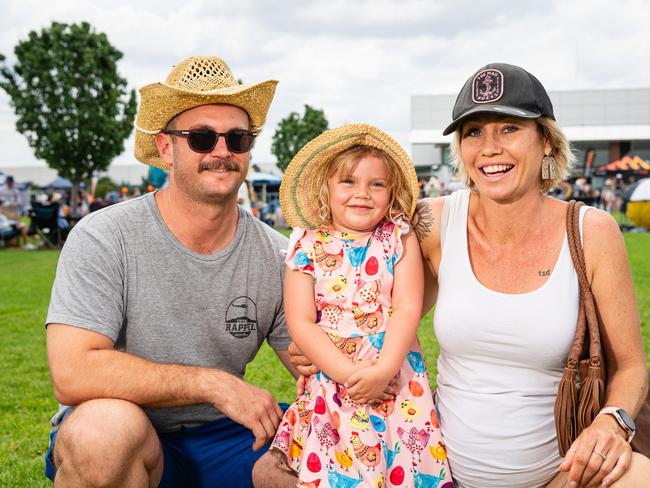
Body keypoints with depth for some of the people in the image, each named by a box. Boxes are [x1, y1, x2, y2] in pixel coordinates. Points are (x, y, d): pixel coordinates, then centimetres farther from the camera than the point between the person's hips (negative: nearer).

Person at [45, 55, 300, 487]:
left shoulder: (275, 255, -3)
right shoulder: (104, 239, -15)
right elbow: (72, 374, -26)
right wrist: (214, 383, -27)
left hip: (222, 435, 3)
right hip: (113, 449, -3)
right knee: (107, 426, -37)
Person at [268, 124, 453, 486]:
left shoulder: (400, 240, 0)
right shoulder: (308, 247, -1)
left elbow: (408, 309, -7)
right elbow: (301, 323, -6)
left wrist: (384, 370, -18)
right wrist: (348, 372, -15)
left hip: (396, 381, 0)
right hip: (330, 381, 0)